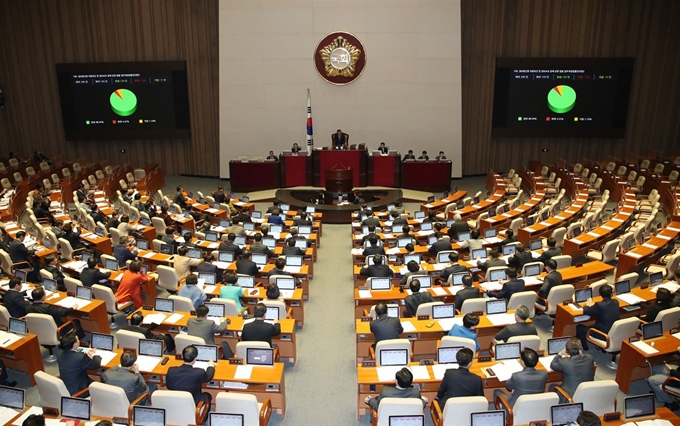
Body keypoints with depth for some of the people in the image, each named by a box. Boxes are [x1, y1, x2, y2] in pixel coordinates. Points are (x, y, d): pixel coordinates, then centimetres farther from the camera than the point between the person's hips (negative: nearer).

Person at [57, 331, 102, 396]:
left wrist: (86, 353, 1)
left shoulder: (61, 355, -7)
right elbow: (97, 364, -14)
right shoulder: (80, 358, -30)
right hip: (78, 392, -7)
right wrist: (95, 355, 5)